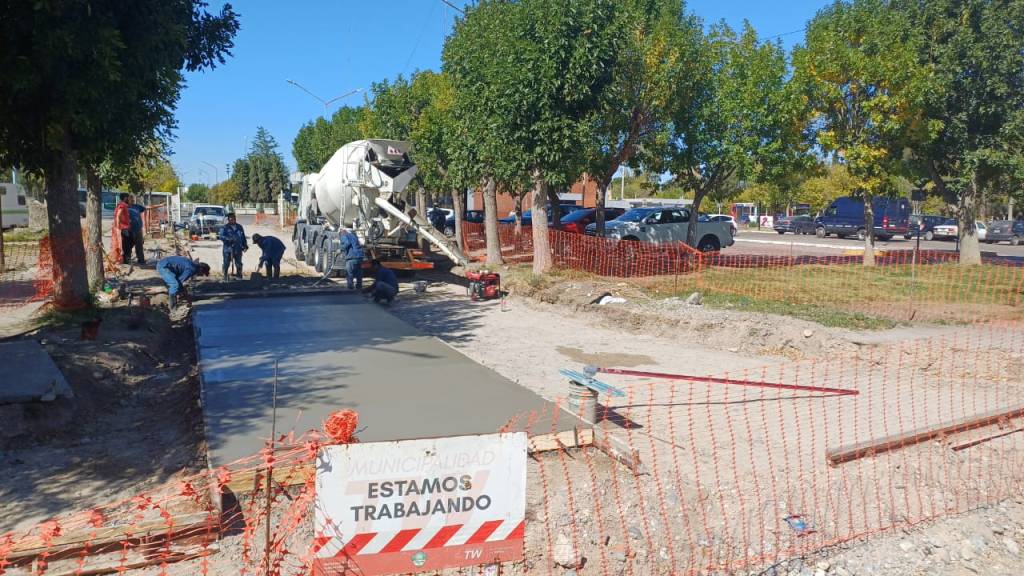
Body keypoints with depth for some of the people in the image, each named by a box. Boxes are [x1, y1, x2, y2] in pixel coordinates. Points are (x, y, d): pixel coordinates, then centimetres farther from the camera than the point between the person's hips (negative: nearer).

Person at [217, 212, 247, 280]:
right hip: (228, 249, -4)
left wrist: (245, 245, 12)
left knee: (239, 264, 9)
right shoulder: (224, 228, -2)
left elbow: (243, 237, 18)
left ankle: (239, 277, 20)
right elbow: (221, 236, -14)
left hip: (238, 249, 4)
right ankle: (225, 277, 10)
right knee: (226, 264, 0)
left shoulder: (239, 227, 13)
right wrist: (229, 239, -28)